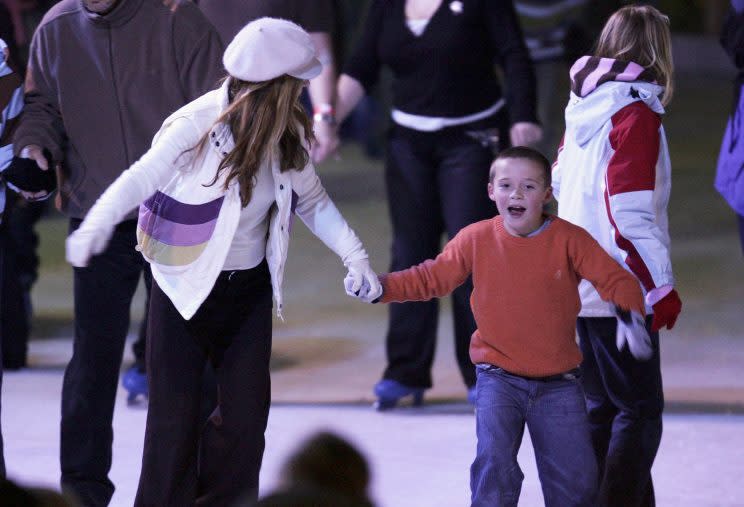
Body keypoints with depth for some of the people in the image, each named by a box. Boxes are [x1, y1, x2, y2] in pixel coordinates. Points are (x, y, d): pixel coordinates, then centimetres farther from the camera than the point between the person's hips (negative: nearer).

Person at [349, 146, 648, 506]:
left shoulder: (568, 239, -9)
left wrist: (630, 314, -31)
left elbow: (615, 279, -12)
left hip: (558, 384, 0)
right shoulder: (476, 239, -4)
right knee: (494, 462, -19)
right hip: (498, 378, 0)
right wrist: (382, 287, -10)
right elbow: (432, 277, 4)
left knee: (576, 477, 3)